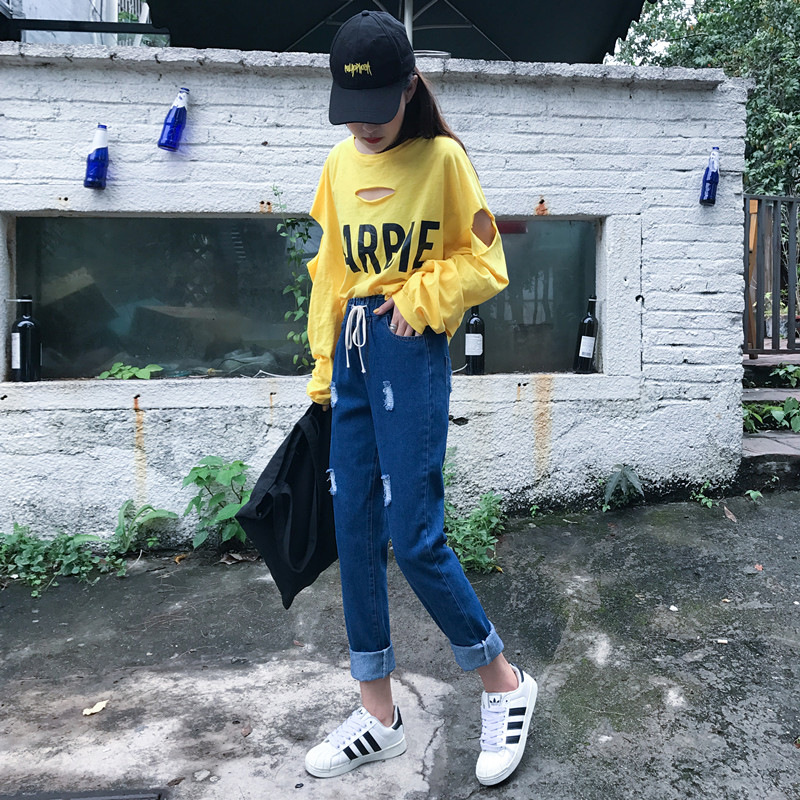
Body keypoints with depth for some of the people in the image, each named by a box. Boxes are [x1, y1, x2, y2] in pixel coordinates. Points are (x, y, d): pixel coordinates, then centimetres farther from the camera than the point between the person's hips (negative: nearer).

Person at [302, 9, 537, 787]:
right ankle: (378, 715, 21)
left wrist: (420, 297, -11)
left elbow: (485, 263, 2)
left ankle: (503, 682, 18)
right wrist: (325, 365, 13)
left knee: (414, 535, -7)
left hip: (413, 352, -6)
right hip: (352, 352, 6)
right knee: (355, 530, 6)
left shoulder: (443, 158, -3)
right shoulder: (340, 164, 11)